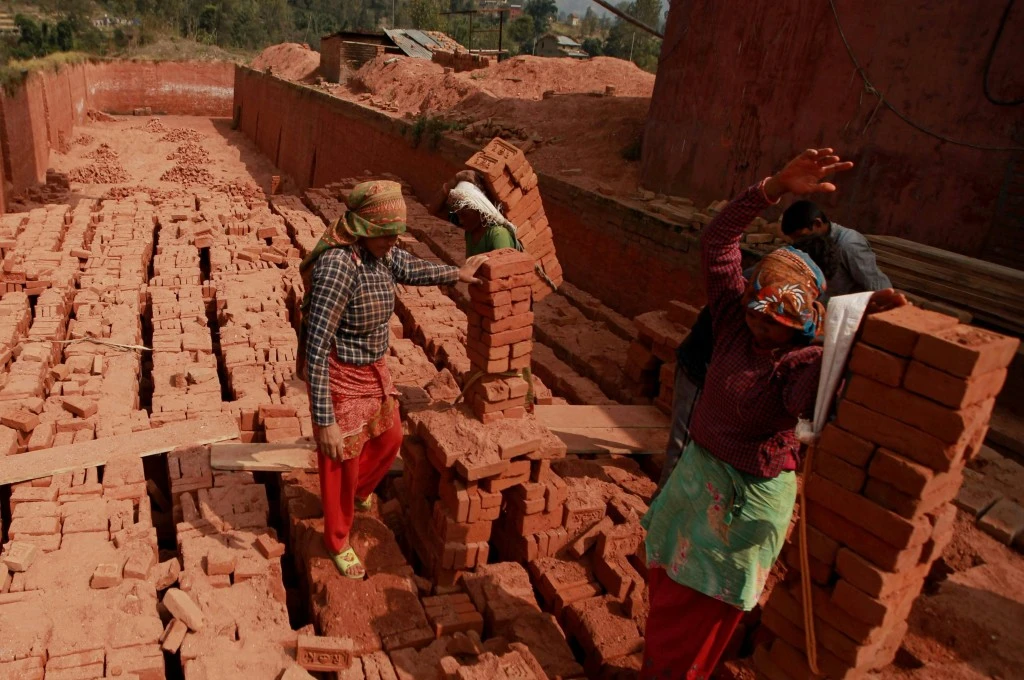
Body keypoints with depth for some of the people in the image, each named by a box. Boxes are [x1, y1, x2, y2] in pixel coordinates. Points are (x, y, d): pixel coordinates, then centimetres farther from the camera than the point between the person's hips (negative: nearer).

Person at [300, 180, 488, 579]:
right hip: (339, 376, -8)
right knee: (342, 463, 11)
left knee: (389, 439, 27)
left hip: (373, 368, 8)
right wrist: (324, 420, -31)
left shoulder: (380, 251, -7)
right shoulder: (338, 265, -32)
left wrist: (456, 274, 27)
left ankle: (359, 492, 58)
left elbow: (409, 270, 19)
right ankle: (337, 541, 38)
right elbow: (315, 348, -32)